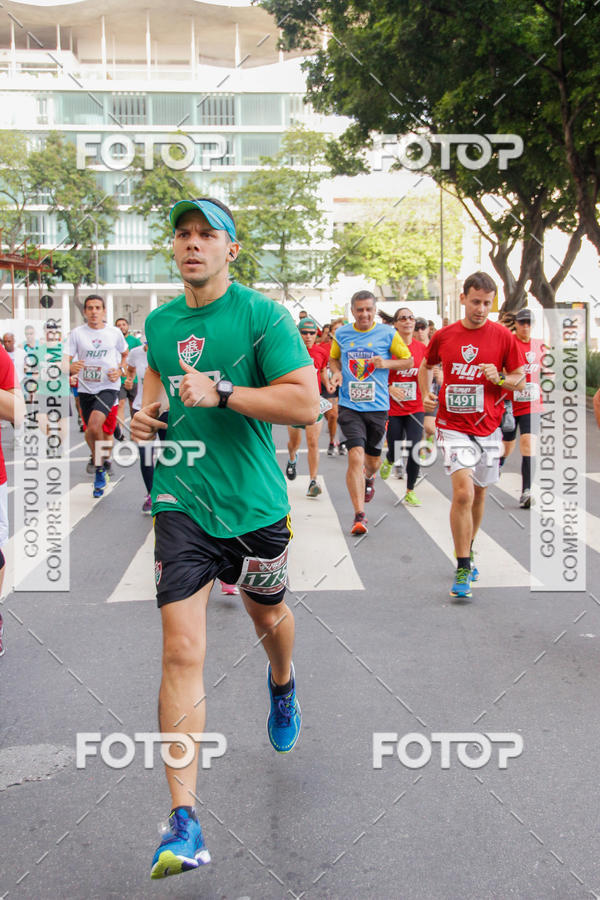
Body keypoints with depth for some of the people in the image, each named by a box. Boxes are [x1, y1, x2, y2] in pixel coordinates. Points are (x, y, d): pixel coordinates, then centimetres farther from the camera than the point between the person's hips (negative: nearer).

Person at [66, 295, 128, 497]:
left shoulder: (114, 332, 1)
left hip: (108, 387, -2)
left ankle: (102, 463, -3)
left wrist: (120, 370, -2)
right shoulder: (77, 333, 0)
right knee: (90, 434, 9)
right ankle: (100, 471, 29)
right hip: (85, 388, 3)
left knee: (94, 425, -25)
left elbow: (125, 354, 18)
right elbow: (66, 361, -5)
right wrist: (70, 367, -29)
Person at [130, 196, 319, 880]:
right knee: (181, 653, -9)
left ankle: (282, 685, 60)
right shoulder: (159, 322, 8)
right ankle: (184, 824, -6)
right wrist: (146, 412, 7)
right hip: (181, 498, 2)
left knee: (268, 618, 21)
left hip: (254, 501, -2)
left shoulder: (262, 315, -8)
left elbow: (305, 402, -15)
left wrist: (222, 393, -23)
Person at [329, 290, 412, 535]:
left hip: (378, 406, 1)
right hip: (350, 406, -1)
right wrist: (337, 372, -2)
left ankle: (369, 477, 54)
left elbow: (408, 361, 6)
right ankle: (359, 515, -11)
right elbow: (333, 358, 20)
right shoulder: (341, 334, 4)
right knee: (355, 456, -15)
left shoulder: (387, 334, -1)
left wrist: (386, 363, -12)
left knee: (372, 459, 14)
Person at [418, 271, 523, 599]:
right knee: (463, 492, -15)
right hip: (454, 426, -1)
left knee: (478, 494, 13)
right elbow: (425, 366, 19)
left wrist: (499, 379, -15)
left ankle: (467, 551, 37)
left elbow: (520, 379, 5)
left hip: (488, 427, 2)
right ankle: (463, 569, -6)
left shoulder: (502, 336, -1)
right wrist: (426, 393, 2)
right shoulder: (444, 336, 0)